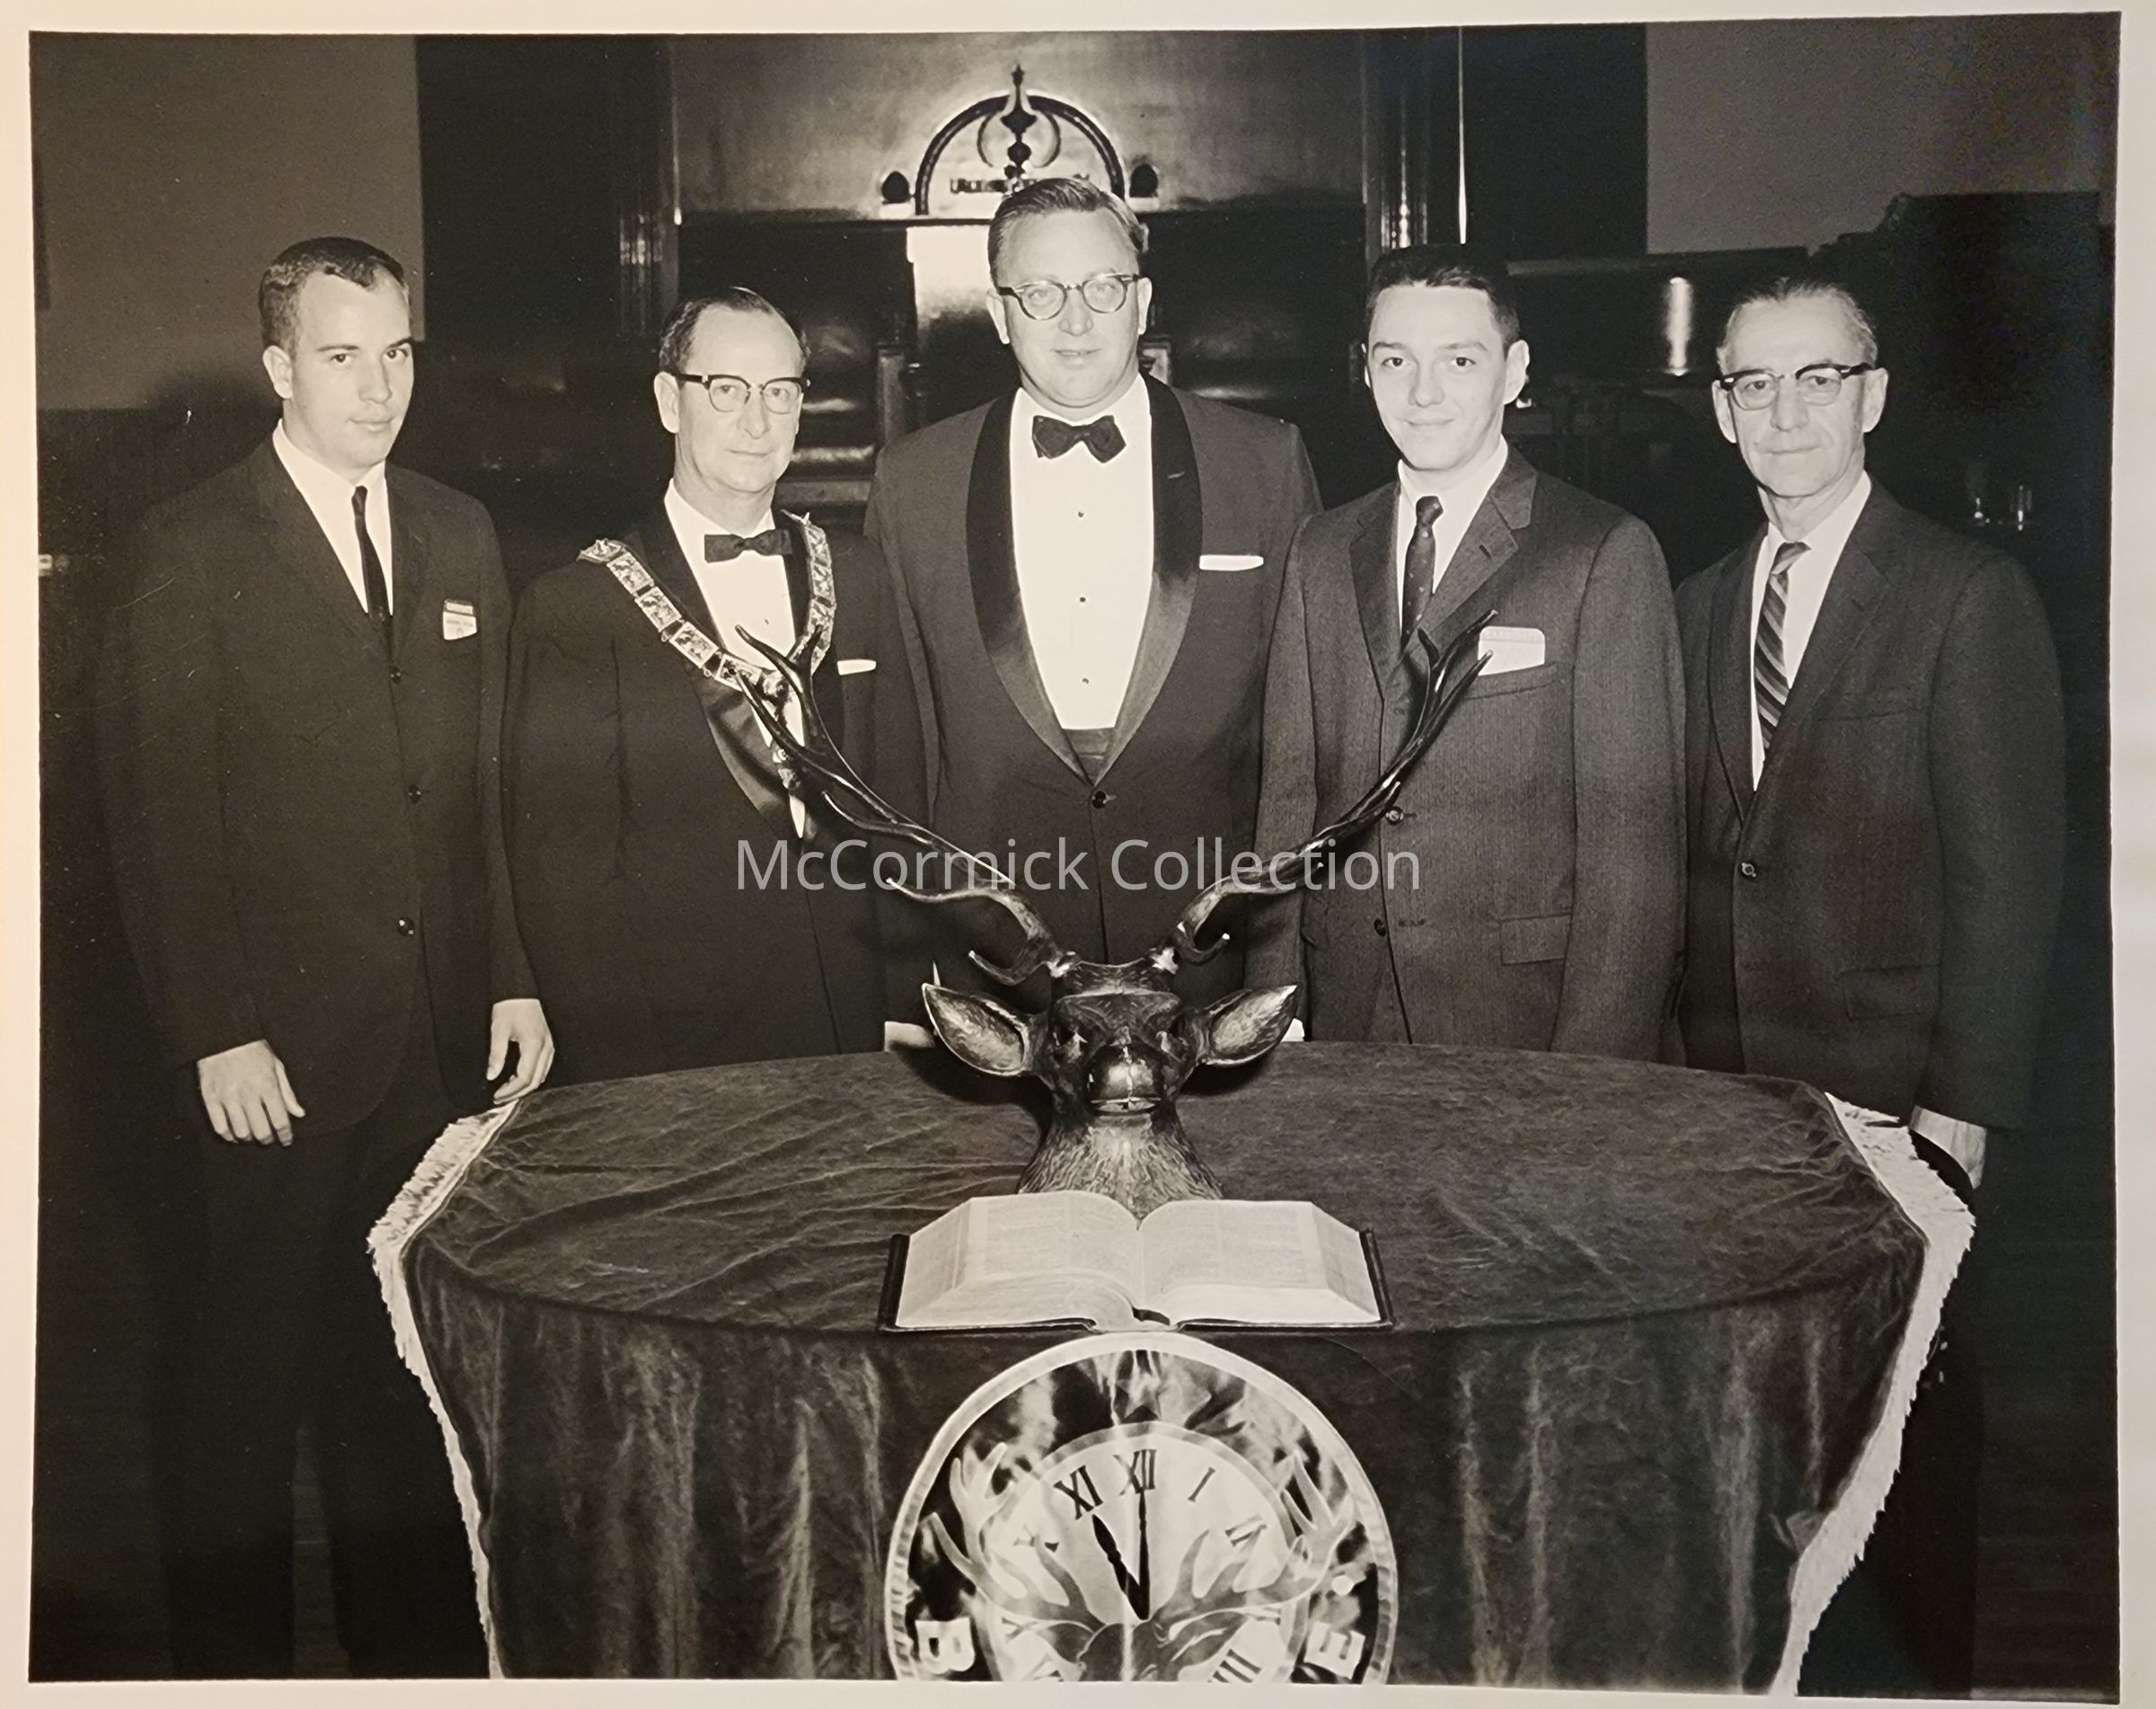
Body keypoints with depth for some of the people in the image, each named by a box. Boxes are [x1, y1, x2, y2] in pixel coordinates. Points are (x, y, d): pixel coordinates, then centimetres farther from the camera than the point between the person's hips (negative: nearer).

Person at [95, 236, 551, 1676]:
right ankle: (233, 1645, 27)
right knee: (251, 1376, 9)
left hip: (444, 1034, 4)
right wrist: (214, 1033, -12)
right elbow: (161, 813, -7)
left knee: (411, 1365, 13)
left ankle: (420, 1637, 29)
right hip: (281, 1044, -4)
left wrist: (510, 975, 8)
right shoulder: (192, 551, -4)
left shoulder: (461, 539, 10)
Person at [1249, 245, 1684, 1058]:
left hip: (1526, 1020, -3)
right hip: (1345, 1017, 4)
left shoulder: (1607, 554, -5)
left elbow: (1633, 835, -8)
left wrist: (1595, 1082, -13)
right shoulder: (1322, 550, 10)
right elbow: (1290, 793, 9)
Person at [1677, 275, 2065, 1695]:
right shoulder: (1702, 605, 12)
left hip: (1891, 1098, -4)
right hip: (1724, 1093, 4)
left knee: (1910, 1418, 8)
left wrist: (1963, 1102, -11)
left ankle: (1922, 1666, 26)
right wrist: (1680, 1061, 3)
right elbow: (1693, 849, 9)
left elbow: (2010, 872, -8)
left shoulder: (1969, 595, -5)